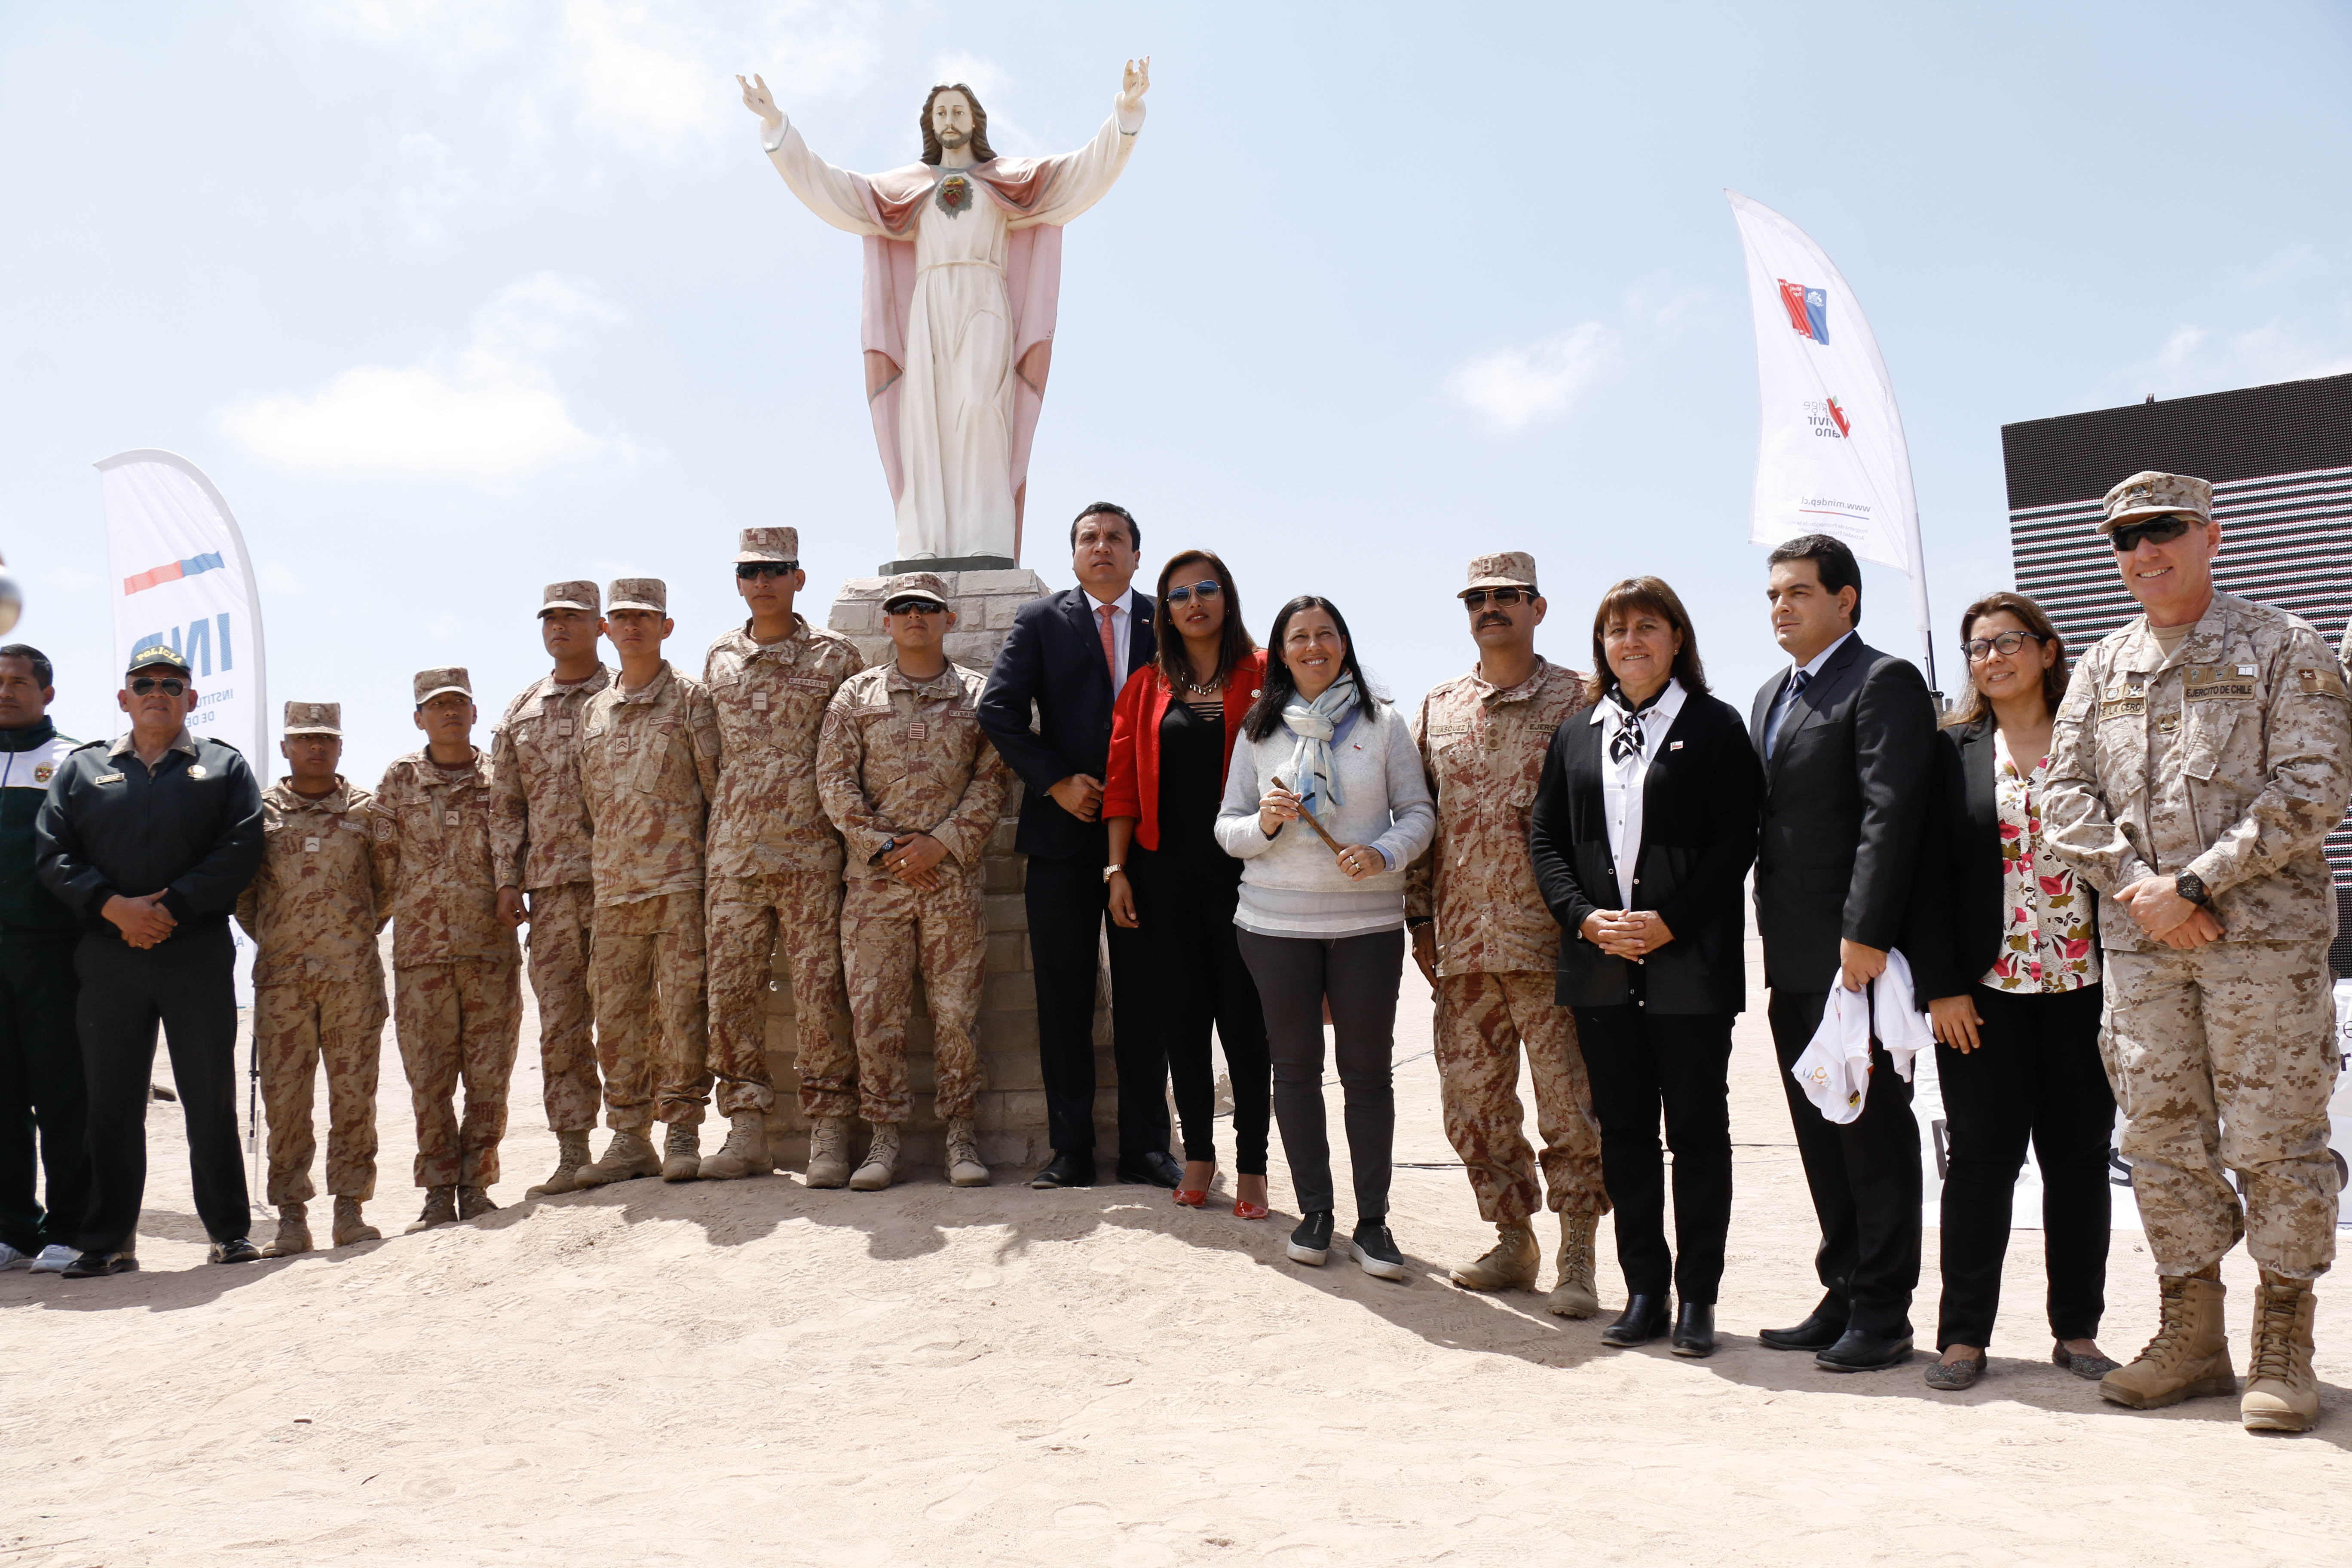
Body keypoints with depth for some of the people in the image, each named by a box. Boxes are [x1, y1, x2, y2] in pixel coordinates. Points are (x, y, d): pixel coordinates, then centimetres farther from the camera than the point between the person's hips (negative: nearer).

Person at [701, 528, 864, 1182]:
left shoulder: (835, 655, 4)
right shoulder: (719, 657, 15)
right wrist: (707, 834, 15)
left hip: (811, 851, -3)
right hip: (732, 851, 4)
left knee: (820, 991, -3)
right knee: (730, 989, 2)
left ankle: (828, 1135, 4)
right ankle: (746, 1133, 10)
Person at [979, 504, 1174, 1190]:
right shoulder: (1041, 621, 7)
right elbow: (998, 709, -1)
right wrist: (1056, 781, -9)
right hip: (1063, 830, 0)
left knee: (1144, 993, 5)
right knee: (1063, 993, 3)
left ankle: (1145, 1146, 13)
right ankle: (1070, 1149, 10)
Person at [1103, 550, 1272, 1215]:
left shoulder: (1263, 675, 2)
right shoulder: (1147, 686, 10)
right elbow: (1123, 780, 8)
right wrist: (1118, 869, 2)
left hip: (1241, 868, -3)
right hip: (1166, 872, 3)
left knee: (1246, 1018, 0)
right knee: (1183, 1016, 8)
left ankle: (1252, 1166, 9)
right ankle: (1198, 1153, 19)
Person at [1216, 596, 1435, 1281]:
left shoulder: (1383, 723, 4)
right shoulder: (1259, 731, 7)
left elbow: (1419, 811, 3)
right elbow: (1227, 827, 8)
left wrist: (1384, 854, -16)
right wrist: (1264, 823, -13)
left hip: (1368, 922, -1)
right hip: (1276, 922, 1)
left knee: (1367, 1069, 2)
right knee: (1295, 1066, 7)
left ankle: (1373, 1221, 10)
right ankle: (1314, 1211, 19)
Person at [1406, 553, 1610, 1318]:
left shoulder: (1578, 700, 1)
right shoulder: (1437, 709, 14)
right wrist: (1421, 918, 10)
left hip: (1550, 940, -4)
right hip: (1462, 945, 5)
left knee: (1570, 1104, -2)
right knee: (1474, 1104, 10)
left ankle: (1576, 1258, 10)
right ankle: (1513, 1241, 25)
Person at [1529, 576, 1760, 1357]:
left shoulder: (1715, 727, 0)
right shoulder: (1576, 734, 12)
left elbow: (1735, 841, -7)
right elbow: (1545, 838, 10)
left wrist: (1670, 923, -15)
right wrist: (1585, 916, -6)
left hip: (1691, 963, -4)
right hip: (1602, 964, 4)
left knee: (1698, 1130, 3)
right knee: (1623, 1132, 9)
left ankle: (1697, 1298, 13)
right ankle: (1643, 1292, 19)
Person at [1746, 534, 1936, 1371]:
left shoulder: (1883, 682, -8)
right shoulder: (1772, 695, 19)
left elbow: (1890, 814, -17)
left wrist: (1863, 935, -23)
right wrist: (1772, 937, 13)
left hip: (1854, 953, -8)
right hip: (1793, 957, 9)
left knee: (1874, 1130, 0)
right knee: (1822, 1135, 13)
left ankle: (1882, 1313, 9)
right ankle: (1843, 1297, 23)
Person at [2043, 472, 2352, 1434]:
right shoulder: (2100, 669, 14)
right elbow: (2067, 794, 8)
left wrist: (2195, 885, -14)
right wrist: (2136, 887, -8)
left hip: (2262, 927, -4)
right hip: (2138, 937, 4)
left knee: (2274, 1139, -2)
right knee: (2161, 1138, 7)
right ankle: (2191, 1336, 19)